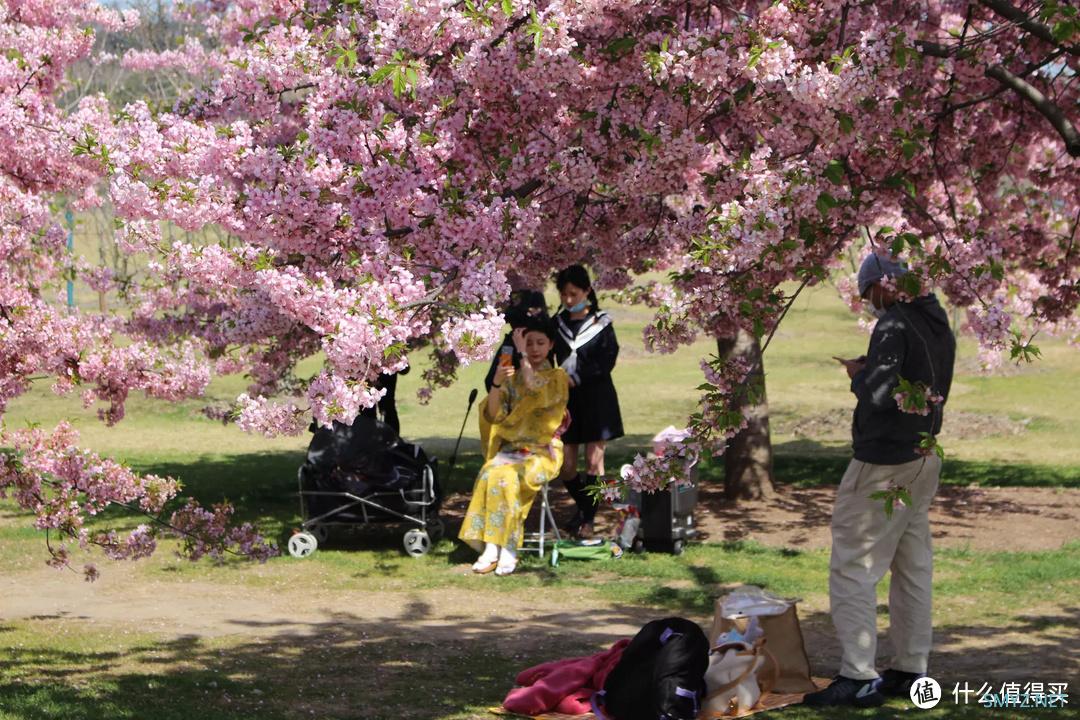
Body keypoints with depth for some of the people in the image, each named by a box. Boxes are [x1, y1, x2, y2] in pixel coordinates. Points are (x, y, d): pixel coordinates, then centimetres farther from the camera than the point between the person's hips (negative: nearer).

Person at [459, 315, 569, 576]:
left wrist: (523, 354, -17)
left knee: (505, 477, -32)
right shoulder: (513, 377, 16)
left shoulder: (557, 377, 5)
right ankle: (492, 548, -34)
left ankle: (506, 549, -26)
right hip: (511, 448, 3)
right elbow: (494, 415, 5)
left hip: (542, 452, -3)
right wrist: (496, 384, -11)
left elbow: (535, 393, -18)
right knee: (490, 474, -30)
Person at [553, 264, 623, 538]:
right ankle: (583, 507, 25)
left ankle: (588, 519, 3)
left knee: (594, 461, -5)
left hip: (596, 398, -3)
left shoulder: (601, 323, -2)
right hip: (566, 400, 3)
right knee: (565, 465, 1)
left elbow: (607, 361, -8)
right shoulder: (556, 323, 8)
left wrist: (576, 378, -14)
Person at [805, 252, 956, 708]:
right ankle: (911, 670, 18)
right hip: (924, 459, 9)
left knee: (853, 567, -6)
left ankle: (858, 678, -9)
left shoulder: (894, 324, -17)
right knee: (913, 568, 14)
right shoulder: (940, 327, 12)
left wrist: (859, 374, -3)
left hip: (883, 464, -9)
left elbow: (878, 394, -24)